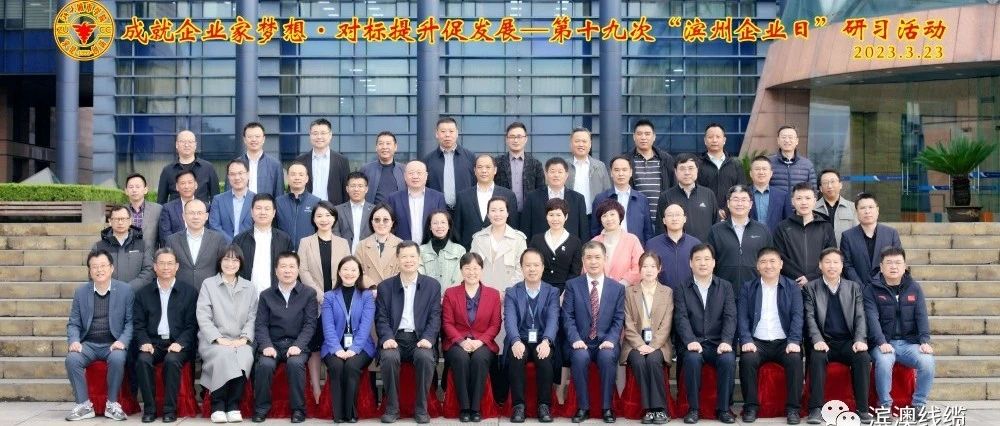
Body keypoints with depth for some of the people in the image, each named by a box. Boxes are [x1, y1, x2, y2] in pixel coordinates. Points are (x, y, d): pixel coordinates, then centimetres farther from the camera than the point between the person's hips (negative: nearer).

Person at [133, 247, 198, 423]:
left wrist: (180, 343, -13)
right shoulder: (143, 293, 14)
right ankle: (149, 409, -19)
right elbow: (139, 324, 10)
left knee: (172, 360, -33)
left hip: (178, 343, -2)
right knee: (143, 360, -29)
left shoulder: (189, 292, 8)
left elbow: (192, 325, 3)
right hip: (153, 342, 2)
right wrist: (144, 342, -9)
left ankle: (170, 409, -21)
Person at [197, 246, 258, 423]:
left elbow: (252, 317, 10)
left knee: (246, 356, -32)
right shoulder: (208, 284, 9)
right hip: (213, 341, -2)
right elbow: (203, 316, -1)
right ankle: (218, 406, -23)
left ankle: (233, 405, -22)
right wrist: (219, 339, -13)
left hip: (240, 341, 2)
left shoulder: (249, 288, 17)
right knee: (224, 354, -35)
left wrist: (244, 338, -8)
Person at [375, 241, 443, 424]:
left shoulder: (432, 285, 9)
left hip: (420, 338, 0)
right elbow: (382, 318, 4)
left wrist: (427, 338, -15)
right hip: (395, 338, 0)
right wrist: (387, 338, -15)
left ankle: (421, 409, -16)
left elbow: (435, 317, 3)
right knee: (389, 357, -32)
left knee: (425, 357, -33)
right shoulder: (385, 287, 10)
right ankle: (392, 408, -15)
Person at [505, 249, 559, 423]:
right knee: (515, 357, -33)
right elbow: (510, 320, -9)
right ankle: (519, 405, -23)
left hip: (542, 341, 0)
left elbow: (553, 319, -8)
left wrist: (546, 342, -28)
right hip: (520, 341, 0)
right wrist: (516, 342, -30)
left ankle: (544, 405, -21)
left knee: (545, 358, -33)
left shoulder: (552, 292, 7)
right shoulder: (511, 292, 7)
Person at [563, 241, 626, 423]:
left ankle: (607, 407, -18)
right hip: (581, 342, 0)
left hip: (606, 342, 0)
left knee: (607, 356, -33)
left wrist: (610, 340, -14)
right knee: (580, 357, -33)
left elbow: (619, 320, 4)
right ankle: (583, 407, -18)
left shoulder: (617, 288, 9)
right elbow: (568, 317, -1)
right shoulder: (572, 285, 7)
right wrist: (576, 339, -16)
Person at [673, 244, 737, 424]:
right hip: (693, 343, -1)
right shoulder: (681, 288, 8)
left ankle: (723, 408, -14)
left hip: (718, 343, 1)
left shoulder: (725, 286, 11)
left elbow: (730, 317, 1)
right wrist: (690, 341, -21)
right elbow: (681, 318, -4)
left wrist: (726, 341, -16)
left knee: (728, 359, -30)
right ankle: (693, 408, -18)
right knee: (692, 358, -33)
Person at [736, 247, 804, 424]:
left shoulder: (792, 287, 10)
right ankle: (751, 406, -17)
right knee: (747, 359, -30)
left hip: (784, 342, 0)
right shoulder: (747, 288, 11)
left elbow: (797, 316, 0)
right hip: (757, 342, 0)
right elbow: (742, 317, 2)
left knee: (795, 359, -31)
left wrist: (794, 341, -16)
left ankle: (793, 408, -19)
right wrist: (747, 341, -15)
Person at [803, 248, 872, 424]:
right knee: (817, 357, -33)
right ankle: (816, 409, -30)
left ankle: (862, 408, -21)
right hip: (824, 342, -2)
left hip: (848, 342, 2)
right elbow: (810, 317, -1)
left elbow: (860, 317, 7)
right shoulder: (811, 288, 9)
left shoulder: (854, 287, 14)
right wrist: (817, 340, -18)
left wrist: (860, 340, -11)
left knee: (863, 357, -29)